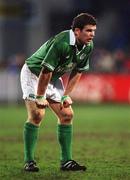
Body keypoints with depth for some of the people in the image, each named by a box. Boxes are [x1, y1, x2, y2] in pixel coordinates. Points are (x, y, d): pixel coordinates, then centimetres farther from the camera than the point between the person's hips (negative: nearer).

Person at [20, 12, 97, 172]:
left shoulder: (88, 46, -10)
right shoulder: (62, 43, -35)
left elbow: (77, 72, 3)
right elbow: (45, 71, -30)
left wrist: (66, 95, 1)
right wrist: (40, 97, -22)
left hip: (53, 78, 8)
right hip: (33, 73, -8)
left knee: (67, 114, 0)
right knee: (37, 115, -19)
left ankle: (66, 161, 6)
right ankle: (29, 161, -12)